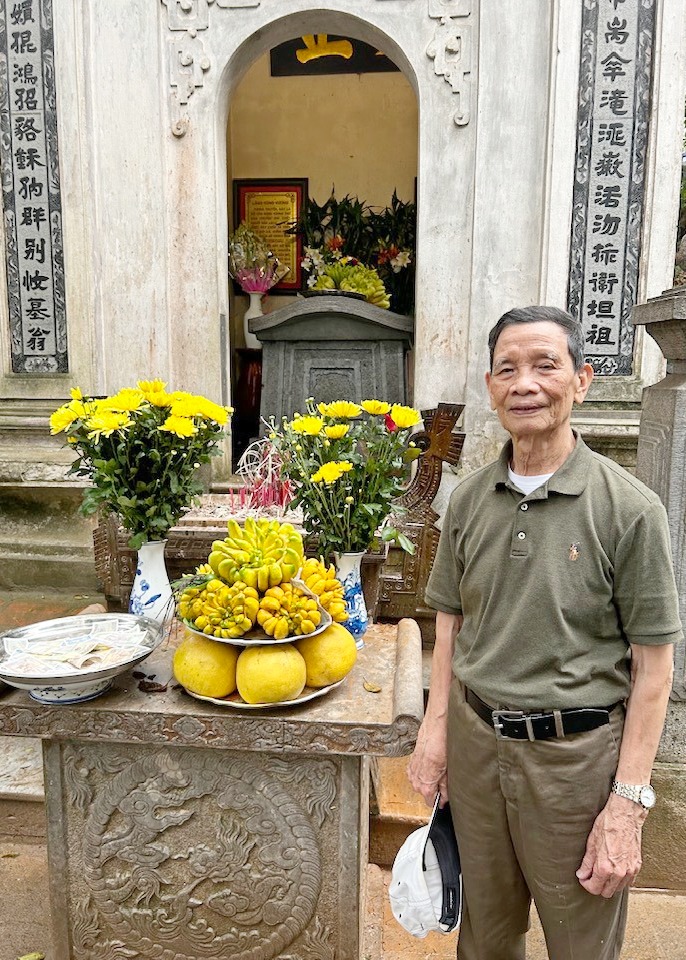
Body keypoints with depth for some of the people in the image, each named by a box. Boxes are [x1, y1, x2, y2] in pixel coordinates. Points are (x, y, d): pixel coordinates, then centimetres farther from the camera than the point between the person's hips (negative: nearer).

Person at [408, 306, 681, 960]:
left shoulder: (629, 508, -13)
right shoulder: (468, 499, 0)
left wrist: (628, 804, -10)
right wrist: (434, 728, 4)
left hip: (577, 755, -3)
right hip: (475, 740, 4)